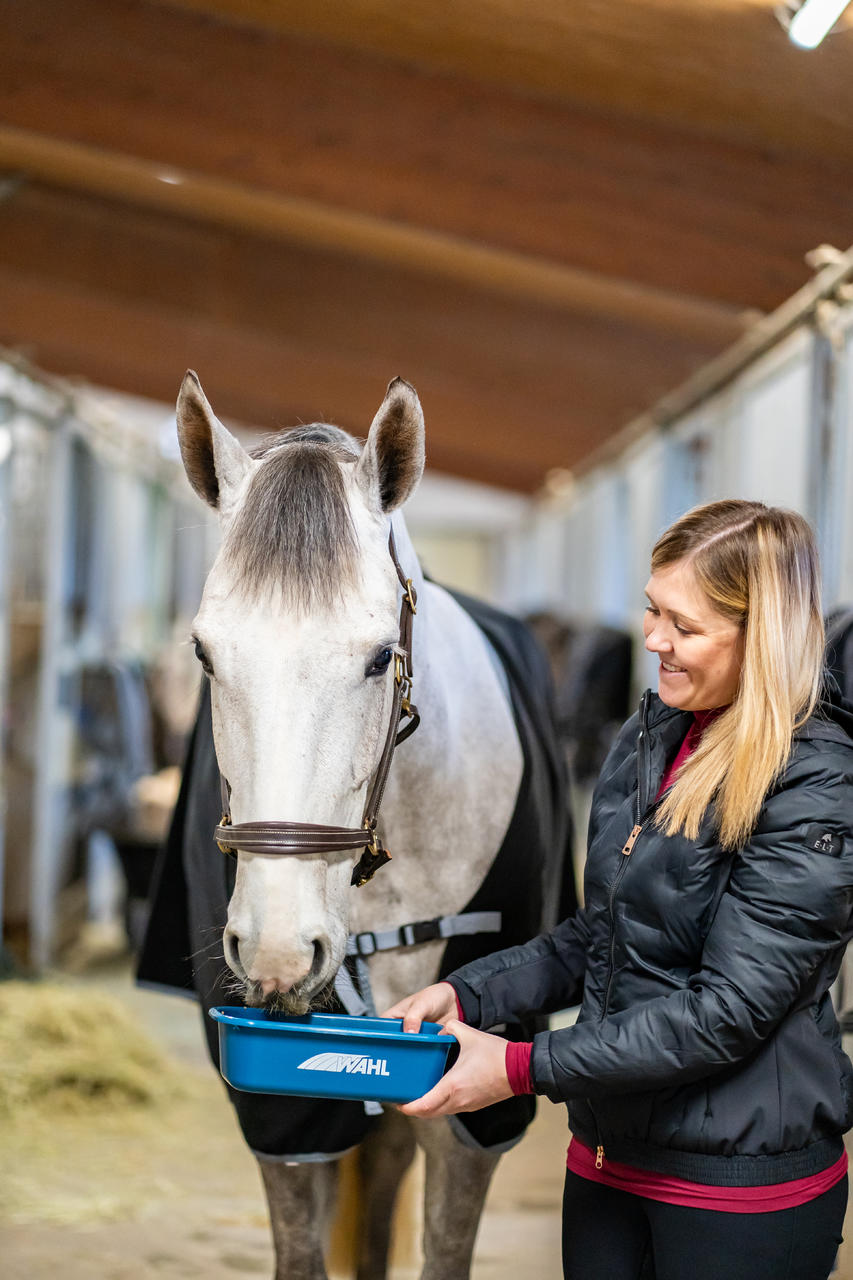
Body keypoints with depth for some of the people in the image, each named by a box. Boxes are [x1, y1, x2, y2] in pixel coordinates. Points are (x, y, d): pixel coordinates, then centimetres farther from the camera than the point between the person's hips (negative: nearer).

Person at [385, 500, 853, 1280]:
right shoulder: (651, 737, 6)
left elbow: (729, 1009, -22)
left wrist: (524, 1068, -21)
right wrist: (469, 993, 0)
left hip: (742, 1184, -7)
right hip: (610, 1153, 7)